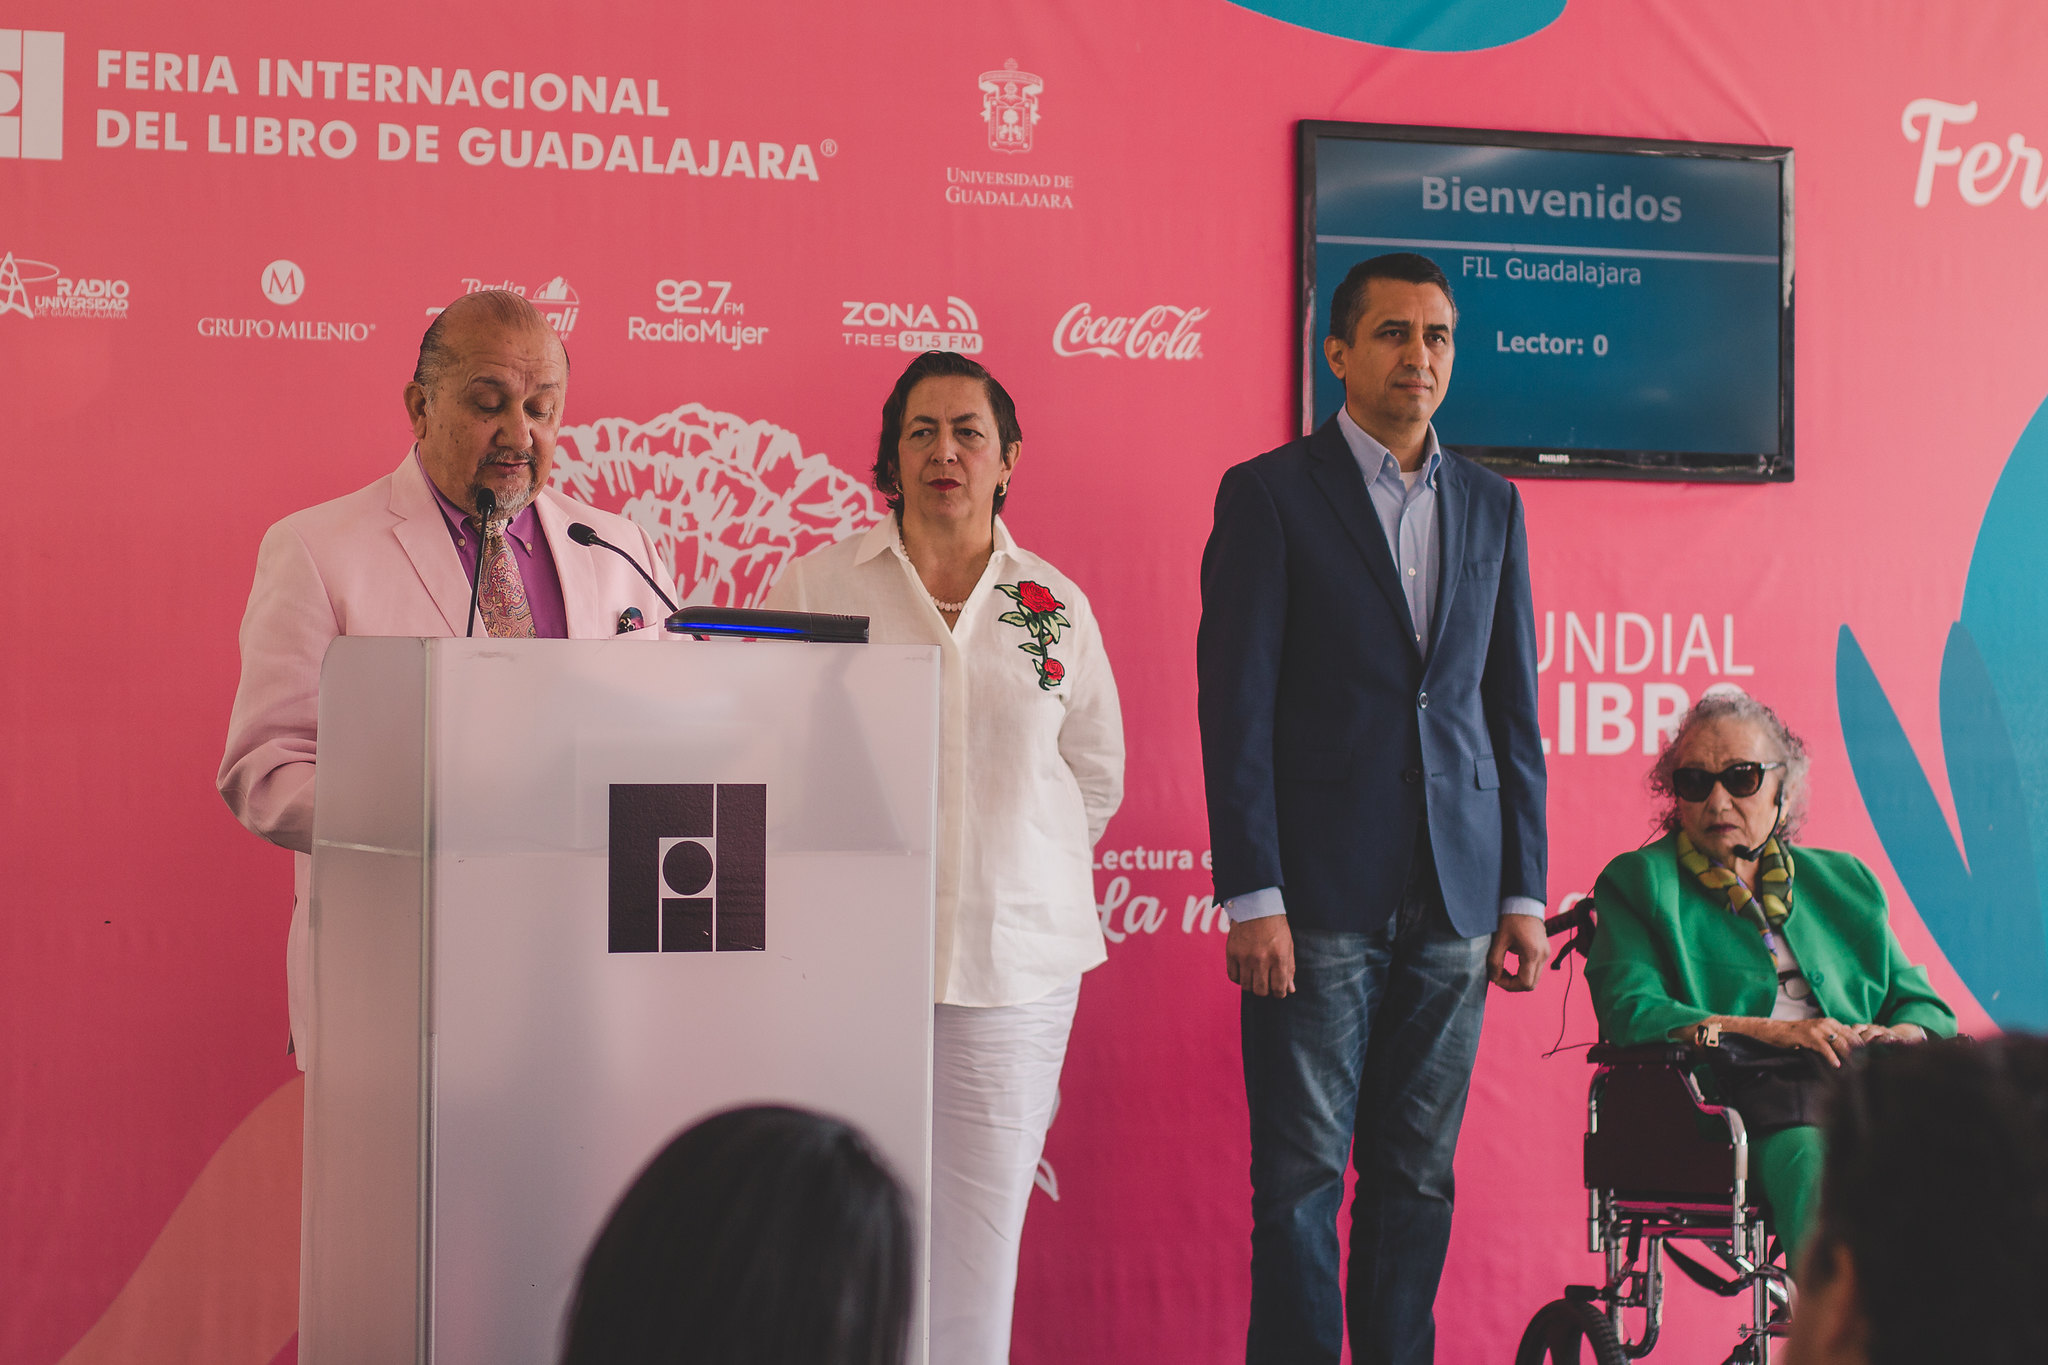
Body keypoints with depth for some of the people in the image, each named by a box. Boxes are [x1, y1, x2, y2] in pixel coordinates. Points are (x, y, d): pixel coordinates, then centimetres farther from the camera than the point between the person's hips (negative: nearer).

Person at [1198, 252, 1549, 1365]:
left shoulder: (1490, 504, 13)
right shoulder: (1269, 493, -1)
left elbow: (1514, 710, 14)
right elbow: (1235, 707, -6)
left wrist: (1523, 893, 8)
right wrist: (1251, 897, -13)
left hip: (1454, 897, 4)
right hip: (1320, 894, -4)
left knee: (1418, 1175, 9)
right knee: (1302, 1175, -1)